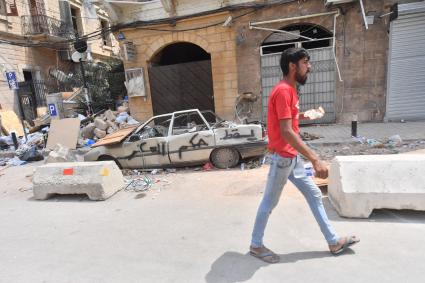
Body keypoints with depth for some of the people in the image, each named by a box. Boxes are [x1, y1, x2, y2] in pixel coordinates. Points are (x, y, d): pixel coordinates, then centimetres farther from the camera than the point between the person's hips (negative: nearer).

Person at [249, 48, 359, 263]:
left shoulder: (289, 89, 12)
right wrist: (315, 159, -28)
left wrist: (302, 116, 10)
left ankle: (334, 242, 32)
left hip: (293, 157, 10)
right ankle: (256, 245, 25)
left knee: (314, 195, 16)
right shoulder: (283, 91, -19)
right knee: (269, 203, 5)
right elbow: (286, 132, -28)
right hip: (282, 157, -10)